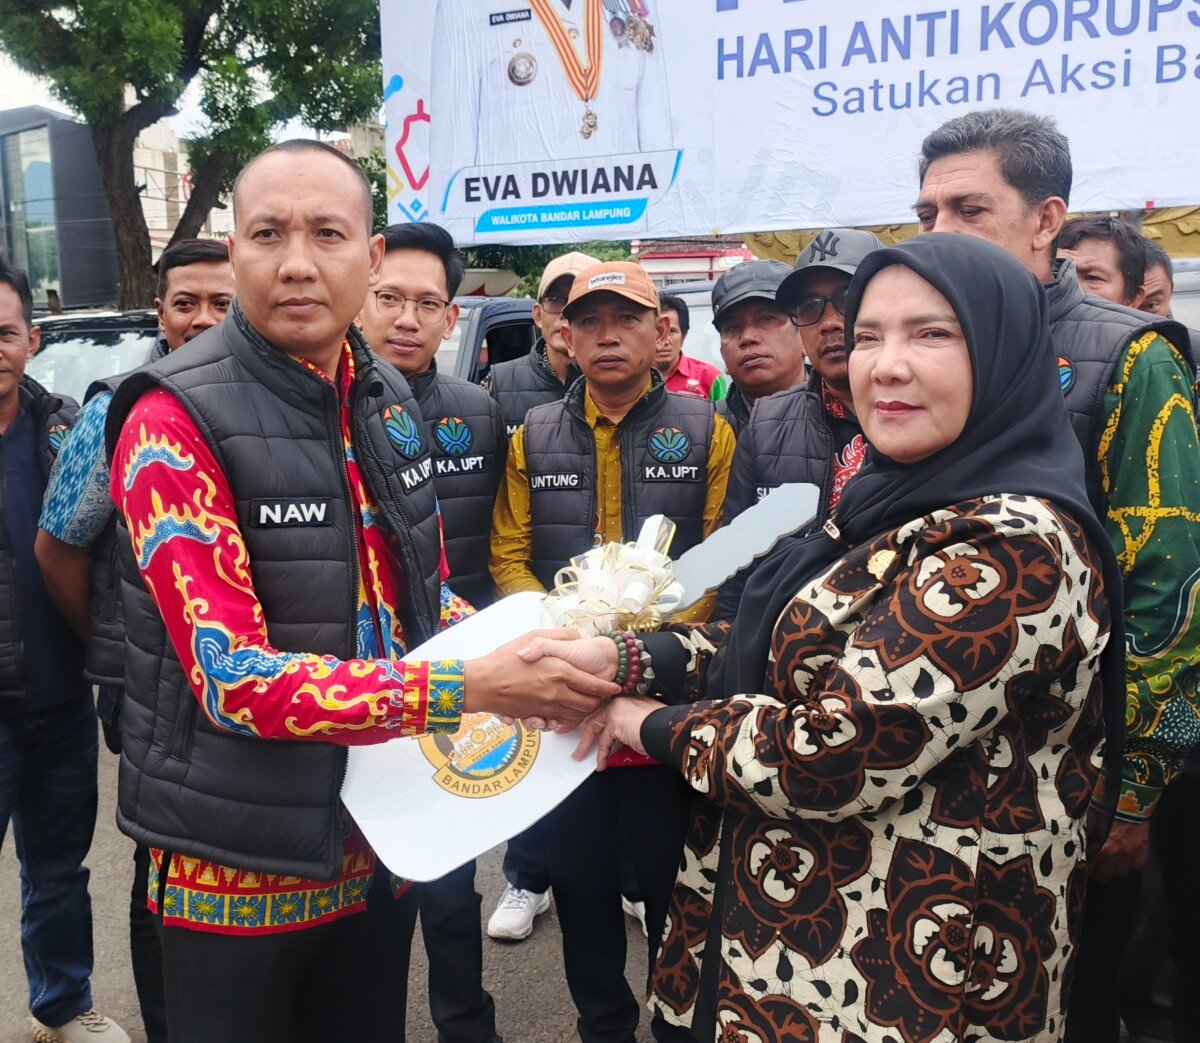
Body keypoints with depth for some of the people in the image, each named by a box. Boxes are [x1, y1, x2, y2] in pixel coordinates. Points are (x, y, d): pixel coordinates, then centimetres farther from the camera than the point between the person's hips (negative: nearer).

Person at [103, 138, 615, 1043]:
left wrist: (521, 647, -6)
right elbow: (234, 679, -25)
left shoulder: (389, 399, 3)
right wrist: (472, 688, -31)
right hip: (244, 866, -5)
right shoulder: (175, 422, -18)